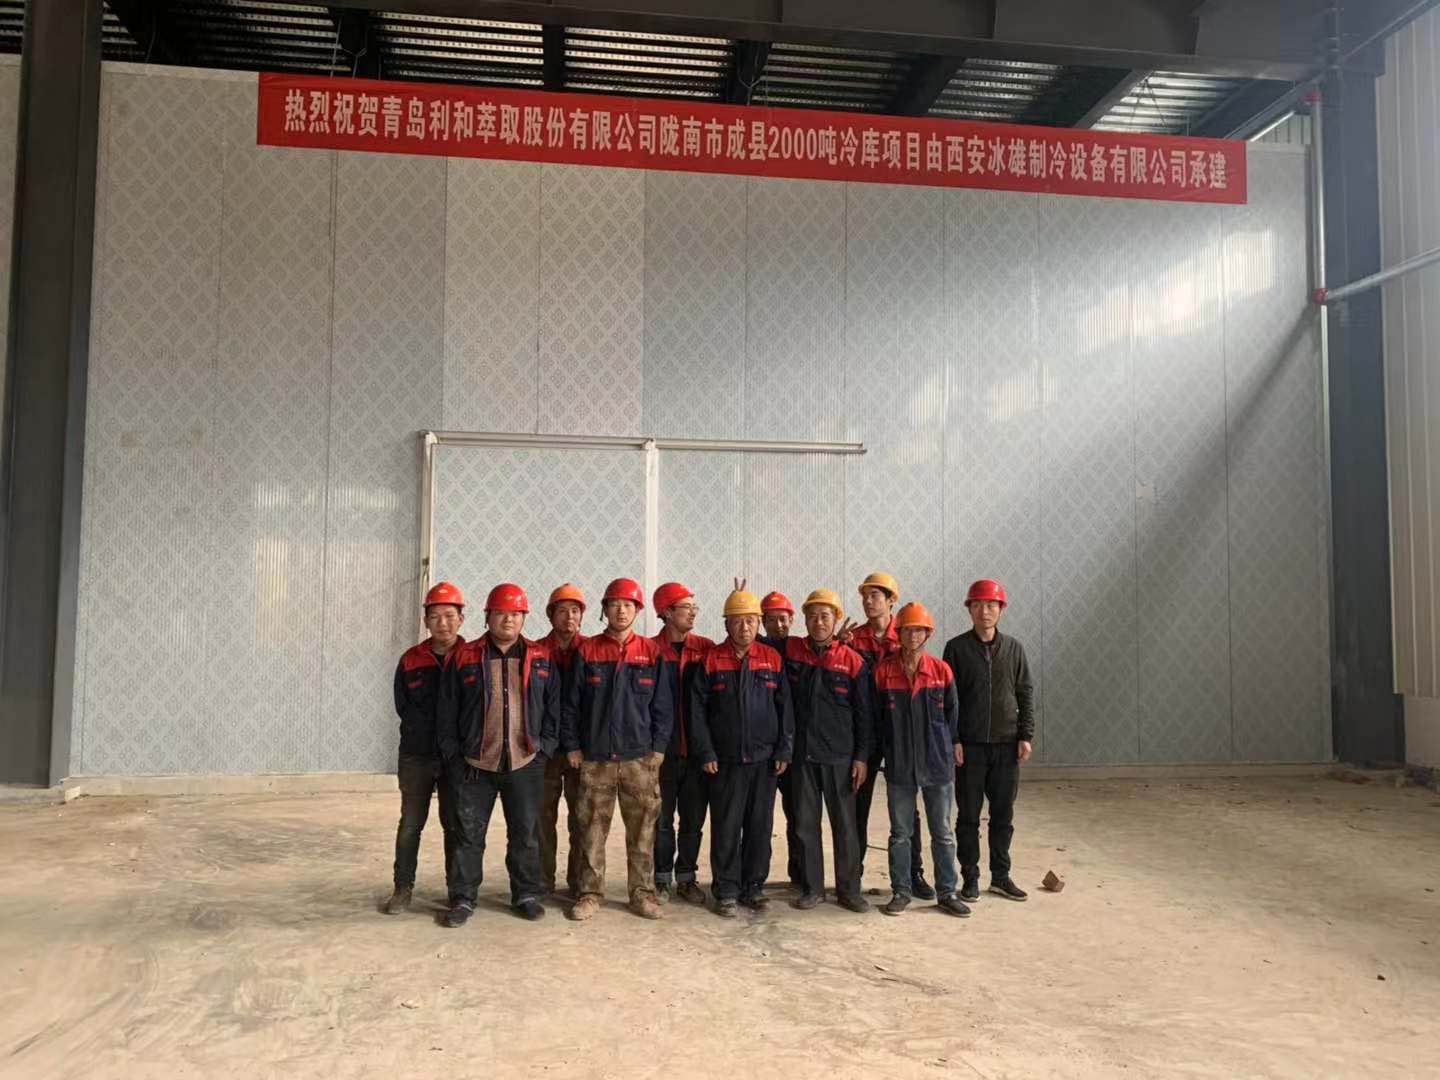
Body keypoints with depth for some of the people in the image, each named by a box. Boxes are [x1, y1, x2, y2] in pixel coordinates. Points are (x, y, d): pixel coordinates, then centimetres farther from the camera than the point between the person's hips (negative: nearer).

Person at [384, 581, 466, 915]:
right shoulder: (411, 660, 3)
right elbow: (404, 707, 2)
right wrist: (437, 734, -5)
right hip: (416, 757, 1)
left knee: (456, 826, 7)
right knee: (410, 825, 7)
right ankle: (403, 890, 17)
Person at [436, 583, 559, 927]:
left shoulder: (541, 659, 5)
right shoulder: (464, 658, 1)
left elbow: (554, 708, 8)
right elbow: (447, 712, 3)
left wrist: (544, 749, 2)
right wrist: (453, 756, -1)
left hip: (525, 765, 1)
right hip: (475, 765, -1)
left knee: (526, 834, 9)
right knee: (469, 834, 6)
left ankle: (526, 894, 23)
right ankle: (463, 898, 18)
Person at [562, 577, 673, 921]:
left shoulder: (651, 652, 4)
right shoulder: (587, 651, 3)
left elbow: (662, 706, 5)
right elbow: (571, 703, 4)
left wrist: (658, 748, -1)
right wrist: (572, 746, 0)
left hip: (639, 758, 0)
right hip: (595, 758, 0)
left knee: (642, 829, 5)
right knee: (592, 829, 6)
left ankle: (642, 892, 17)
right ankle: (590, 893, 17)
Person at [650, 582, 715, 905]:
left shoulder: (705, 648, 3)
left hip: (697, 748, 2)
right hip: (663, 749, -2)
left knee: (694, 820, 10)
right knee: (663, 819, 8)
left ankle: (686, 878, 24)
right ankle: (663, 879, 23)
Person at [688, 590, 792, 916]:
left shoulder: (772, 659, 5)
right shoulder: (711, 660, 1)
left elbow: (785, 707, 6)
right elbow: (697, 709, -1)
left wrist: (784, 750, 1)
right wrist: (705, 752, -6)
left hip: (764, 759, 2)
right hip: (725, 761, -2)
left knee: (760, 827, 8)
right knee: (726, 828, 3)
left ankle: (754, 887, 21)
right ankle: (726, 891, 14)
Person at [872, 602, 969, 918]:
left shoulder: (941, 670, -2)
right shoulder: (883, 670, -4)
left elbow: (953, 712, 7)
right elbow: (876, 716, 2)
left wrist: (954, 743, 4)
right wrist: (885, 749, 2)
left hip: (937, 762, 1)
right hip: (899, 764, 0)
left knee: (943, 832, 9)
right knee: (900, 832, 9)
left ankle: (947, 892, 21)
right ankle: (901, 890, 21)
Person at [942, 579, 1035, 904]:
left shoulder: (1013, 648, 5)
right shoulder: (956, 648, -2)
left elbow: (1026, 694, 7)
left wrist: (1026, 736, 0)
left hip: (1006, 744, 2)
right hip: (969, 744, -2)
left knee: (1003, 815, 10)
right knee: (968, 815, 6)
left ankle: (1001, 875, 23)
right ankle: (970, 878, 16)